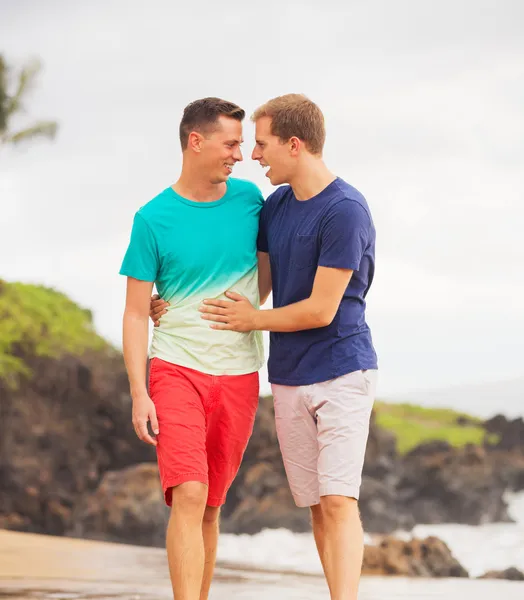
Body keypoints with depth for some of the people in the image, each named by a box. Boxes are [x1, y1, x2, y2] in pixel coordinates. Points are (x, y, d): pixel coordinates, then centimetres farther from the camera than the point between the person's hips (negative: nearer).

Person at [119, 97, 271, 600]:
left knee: (210, 506, 8)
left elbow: (266, 273, 23)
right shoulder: (154, 219, -5)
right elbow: (136, 313, -2)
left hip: (239, 375, 3)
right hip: (176, 368, -3)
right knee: (188, 494, -16)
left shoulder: (249, 198, 5)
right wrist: (138, 393, -9)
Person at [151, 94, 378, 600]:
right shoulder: (275, 206, 8)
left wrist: (251, 320, -2)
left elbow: (320, 310, -16)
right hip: (289, 378, 7)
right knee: (316, 506, 6)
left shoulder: (346, 211, -15)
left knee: (338, 500, -14)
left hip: (341, 373, -7)